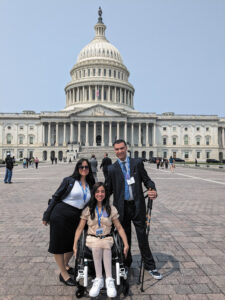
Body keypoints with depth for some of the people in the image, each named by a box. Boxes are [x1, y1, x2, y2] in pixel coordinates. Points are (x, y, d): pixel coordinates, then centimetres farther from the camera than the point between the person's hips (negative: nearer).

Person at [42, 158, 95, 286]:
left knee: (73, 243, 15)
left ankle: (65, 265, 43)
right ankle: (63, 274, 25)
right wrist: (46, 216, -6)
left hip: (76, 218, 5)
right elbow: (56, 197, -6)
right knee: (59, 244, 7)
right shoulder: (69, 181, -8)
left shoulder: (90, 185, 6)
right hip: (60, 215, -5)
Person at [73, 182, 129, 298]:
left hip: (107, 239, 0)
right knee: (97, 246, -34)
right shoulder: (88, 209, 5)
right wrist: (75, 245, -3)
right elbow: (80, 228, 6)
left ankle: (99, 280, -28)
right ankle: (109, 280, -28)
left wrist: (126, 244, -2)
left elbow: (119, 228, 6)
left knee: (104, 244, -34)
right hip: (92, 239, 0)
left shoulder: (111, 209, 5)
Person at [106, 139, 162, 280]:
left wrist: (153, 190, -20)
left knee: (142, 236, 8)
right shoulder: (112, 169, 3)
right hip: (122, 207, 1)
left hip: (138, 205, -1)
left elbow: (146, 179, -1)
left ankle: (150, 266, 25)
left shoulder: (137, 162, 1)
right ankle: (126, 263, 36)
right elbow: (108, 189, 6)